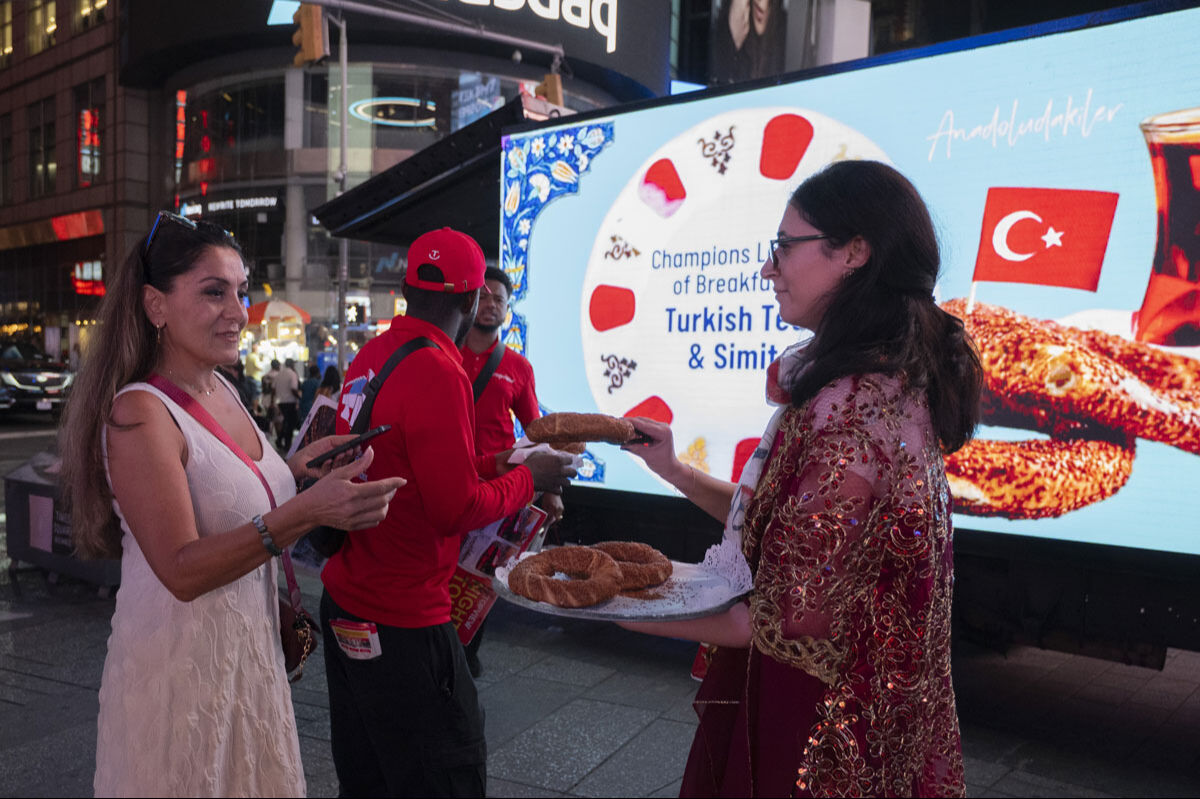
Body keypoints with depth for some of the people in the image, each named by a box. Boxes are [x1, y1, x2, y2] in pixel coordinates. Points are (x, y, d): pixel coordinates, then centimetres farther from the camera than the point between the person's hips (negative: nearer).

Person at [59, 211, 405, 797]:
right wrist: (304, 512, -36)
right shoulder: (139, 413, -20)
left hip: (250, 647, 8)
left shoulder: (222, 390, 4)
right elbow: (182, 569, -26)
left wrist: (297, 469, 0)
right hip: (180, 662, -8)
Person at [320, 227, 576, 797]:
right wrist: (529, 479, -4)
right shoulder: (437, 372, -21)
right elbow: (456, 511, -19)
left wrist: (491, 465, 16)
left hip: (343, 602, 9)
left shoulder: (368, 358, 5)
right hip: (400, 623, -9)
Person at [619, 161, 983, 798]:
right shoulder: (897, 380, 3)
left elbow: (795, 621, -24)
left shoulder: (849, 406, -28)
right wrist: (676, 471, 5)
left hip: (812, 729, -9)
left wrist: (635, 615, -13)